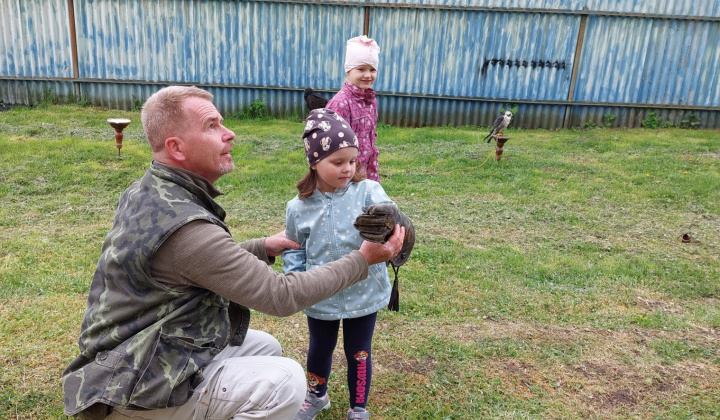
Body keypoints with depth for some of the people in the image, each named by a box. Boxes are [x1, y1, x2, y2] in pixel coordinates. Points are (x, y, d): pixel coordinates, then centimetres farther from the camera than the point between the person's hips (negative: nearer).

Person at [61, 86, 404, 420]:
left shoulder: (146, 192, 0)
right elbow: (280, 297, -24)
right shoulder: (184, 225, -30)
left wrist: (262, 247, 7)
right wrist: (362, 261, -15)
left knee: (265, 347, 15)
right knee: (286, 381, -18)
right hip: (133, 392, -9)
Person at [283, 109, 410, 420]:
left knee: (358, 353, 16)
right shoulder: (299, 207, -7)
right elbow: (294, 249, 5)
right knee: (320, 349, 24)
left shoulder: (367, 191, -14)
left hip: (364, 294, -2)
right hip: (320, 298, 2)